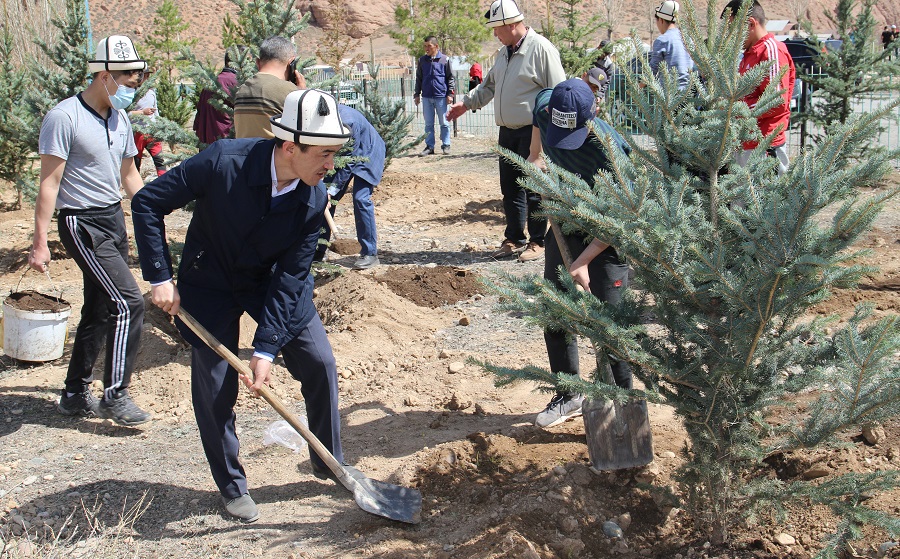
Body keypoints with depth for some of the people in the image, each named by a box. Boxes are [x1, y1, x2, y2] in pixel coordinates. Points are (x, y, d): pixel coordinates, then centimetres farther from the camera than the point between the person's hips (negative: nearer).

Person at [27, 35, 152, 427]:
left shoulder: (119, 118, 10)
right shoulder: (65, 117, -14)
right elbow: (49, 182, -15)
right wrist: (40, 242, -18)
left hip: (114, 219, 8)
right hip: (82, 224, -8)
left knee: (99, 312, 12)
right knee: (129, 303, -14)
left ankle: (75, 395, 23)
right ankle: (115, 395, -5)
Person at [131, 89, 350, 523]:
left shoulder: (313, 200, -22)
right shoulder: (223, 162, -31)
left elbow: (290, 276, -19)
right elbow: (147, 203, -20)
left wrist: (266, 348, -23)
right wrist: (160, 278, -22)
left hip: (275, 282, 3)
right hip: (211, 284, -2)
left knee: (320, 364, 1)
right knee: (215, 388, -2)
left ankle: (329, 463, 23)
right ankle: (232, 486, 19)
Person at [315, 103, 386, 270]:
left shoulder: (348, 122, -39)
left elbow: (349, 161, -31)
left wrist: (333, 189, -32)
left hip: (366, 154, -7)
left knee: (361, 198, -19)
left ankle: (370, 253, -11)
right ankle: (318, 251, 11)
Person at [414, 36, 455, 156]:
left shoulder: (444, 59, 1)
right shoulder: (422, 60, 11)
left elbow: (450, 77, 3)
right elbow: (419, 78, 18)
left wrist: (450, 93, -3)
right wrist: (417, 94, 13)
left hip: (441, 96, -3)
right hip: (426, 97, 3)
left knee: (444, 123, 3)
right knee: (428, 123, 6)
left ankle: (446, 146, 11)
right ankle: (429, 146, 11)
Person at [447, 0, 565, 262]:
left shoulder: (541, 49, -13)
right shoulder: (504, 52, 13)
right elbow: (489, 85, 27)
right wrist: (466, 103, 20)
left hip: (532, 132, -8)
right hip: (508, 131, 8)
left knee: (533, 189, -1)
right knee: (510, 188, 12)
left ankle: (537, 241, 10)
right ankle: (514, 239, 23)